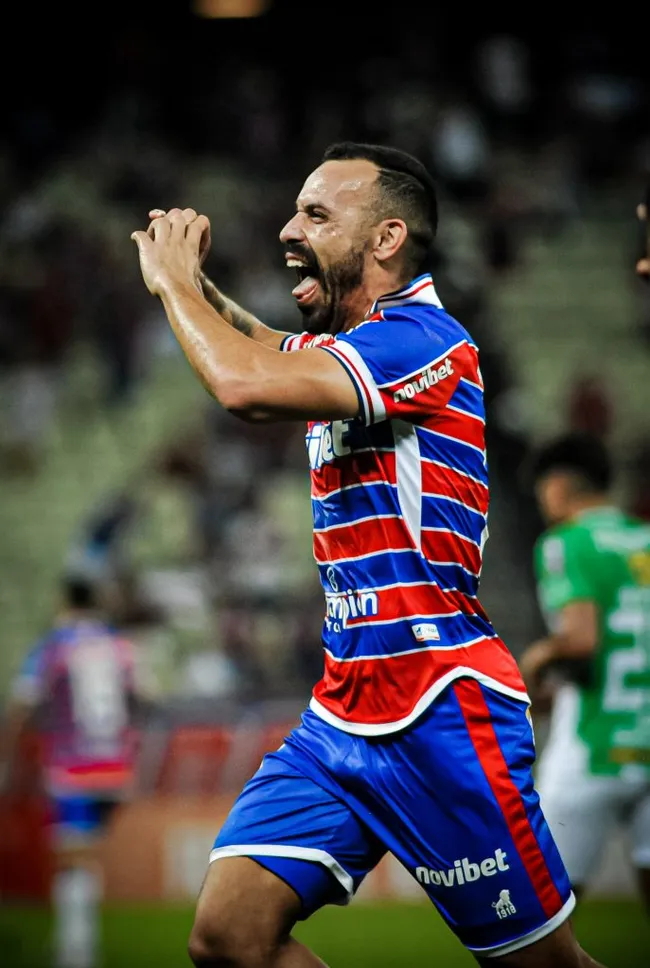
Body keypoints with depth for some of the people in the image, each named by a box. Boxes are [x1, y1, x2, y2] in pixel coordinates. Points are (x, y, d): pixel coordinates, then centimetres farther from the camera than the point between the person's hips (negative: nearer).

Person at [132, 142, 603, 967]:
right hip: (343, 711, 8)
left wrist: (173, 281, -10)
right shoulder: (335, 348, 13)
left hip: (438, 716, -8)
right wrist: (195, 284, 17)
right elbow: (264, 354, 38)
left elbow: (246, 386, -28)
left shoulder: (423, 339, -15)